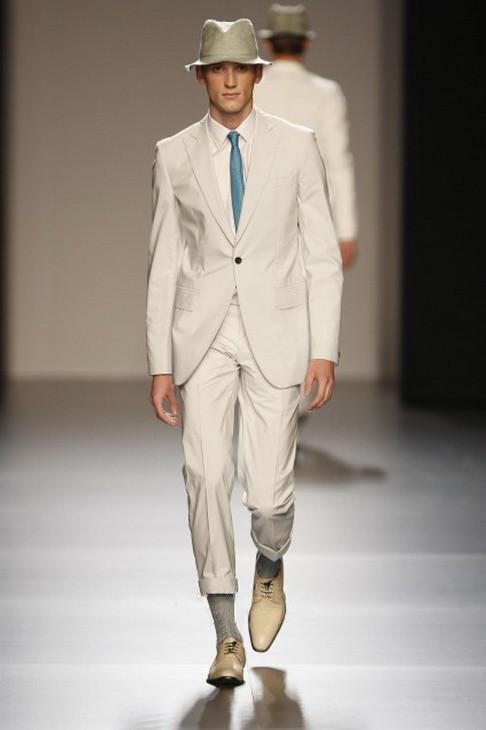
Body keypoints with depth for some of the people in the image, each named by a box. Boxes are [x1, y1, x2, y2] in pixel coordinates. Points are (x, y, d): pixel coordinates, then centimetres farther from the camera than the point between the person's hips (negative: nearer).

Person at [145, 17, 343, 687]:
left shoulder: (297, 146, 4)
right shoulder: (173, 155, 6)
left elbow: (322, 255, 4)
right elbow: (164, 264, 8)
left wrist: (325, 350, -3)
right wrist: (160, 365, 3)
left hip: (275, 333, -1)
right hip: (202, 336, 1)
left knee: (269, 493, -5)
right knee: (207, 477, -10)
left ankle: (270, 569, 31)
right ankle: (227, 637, 0)